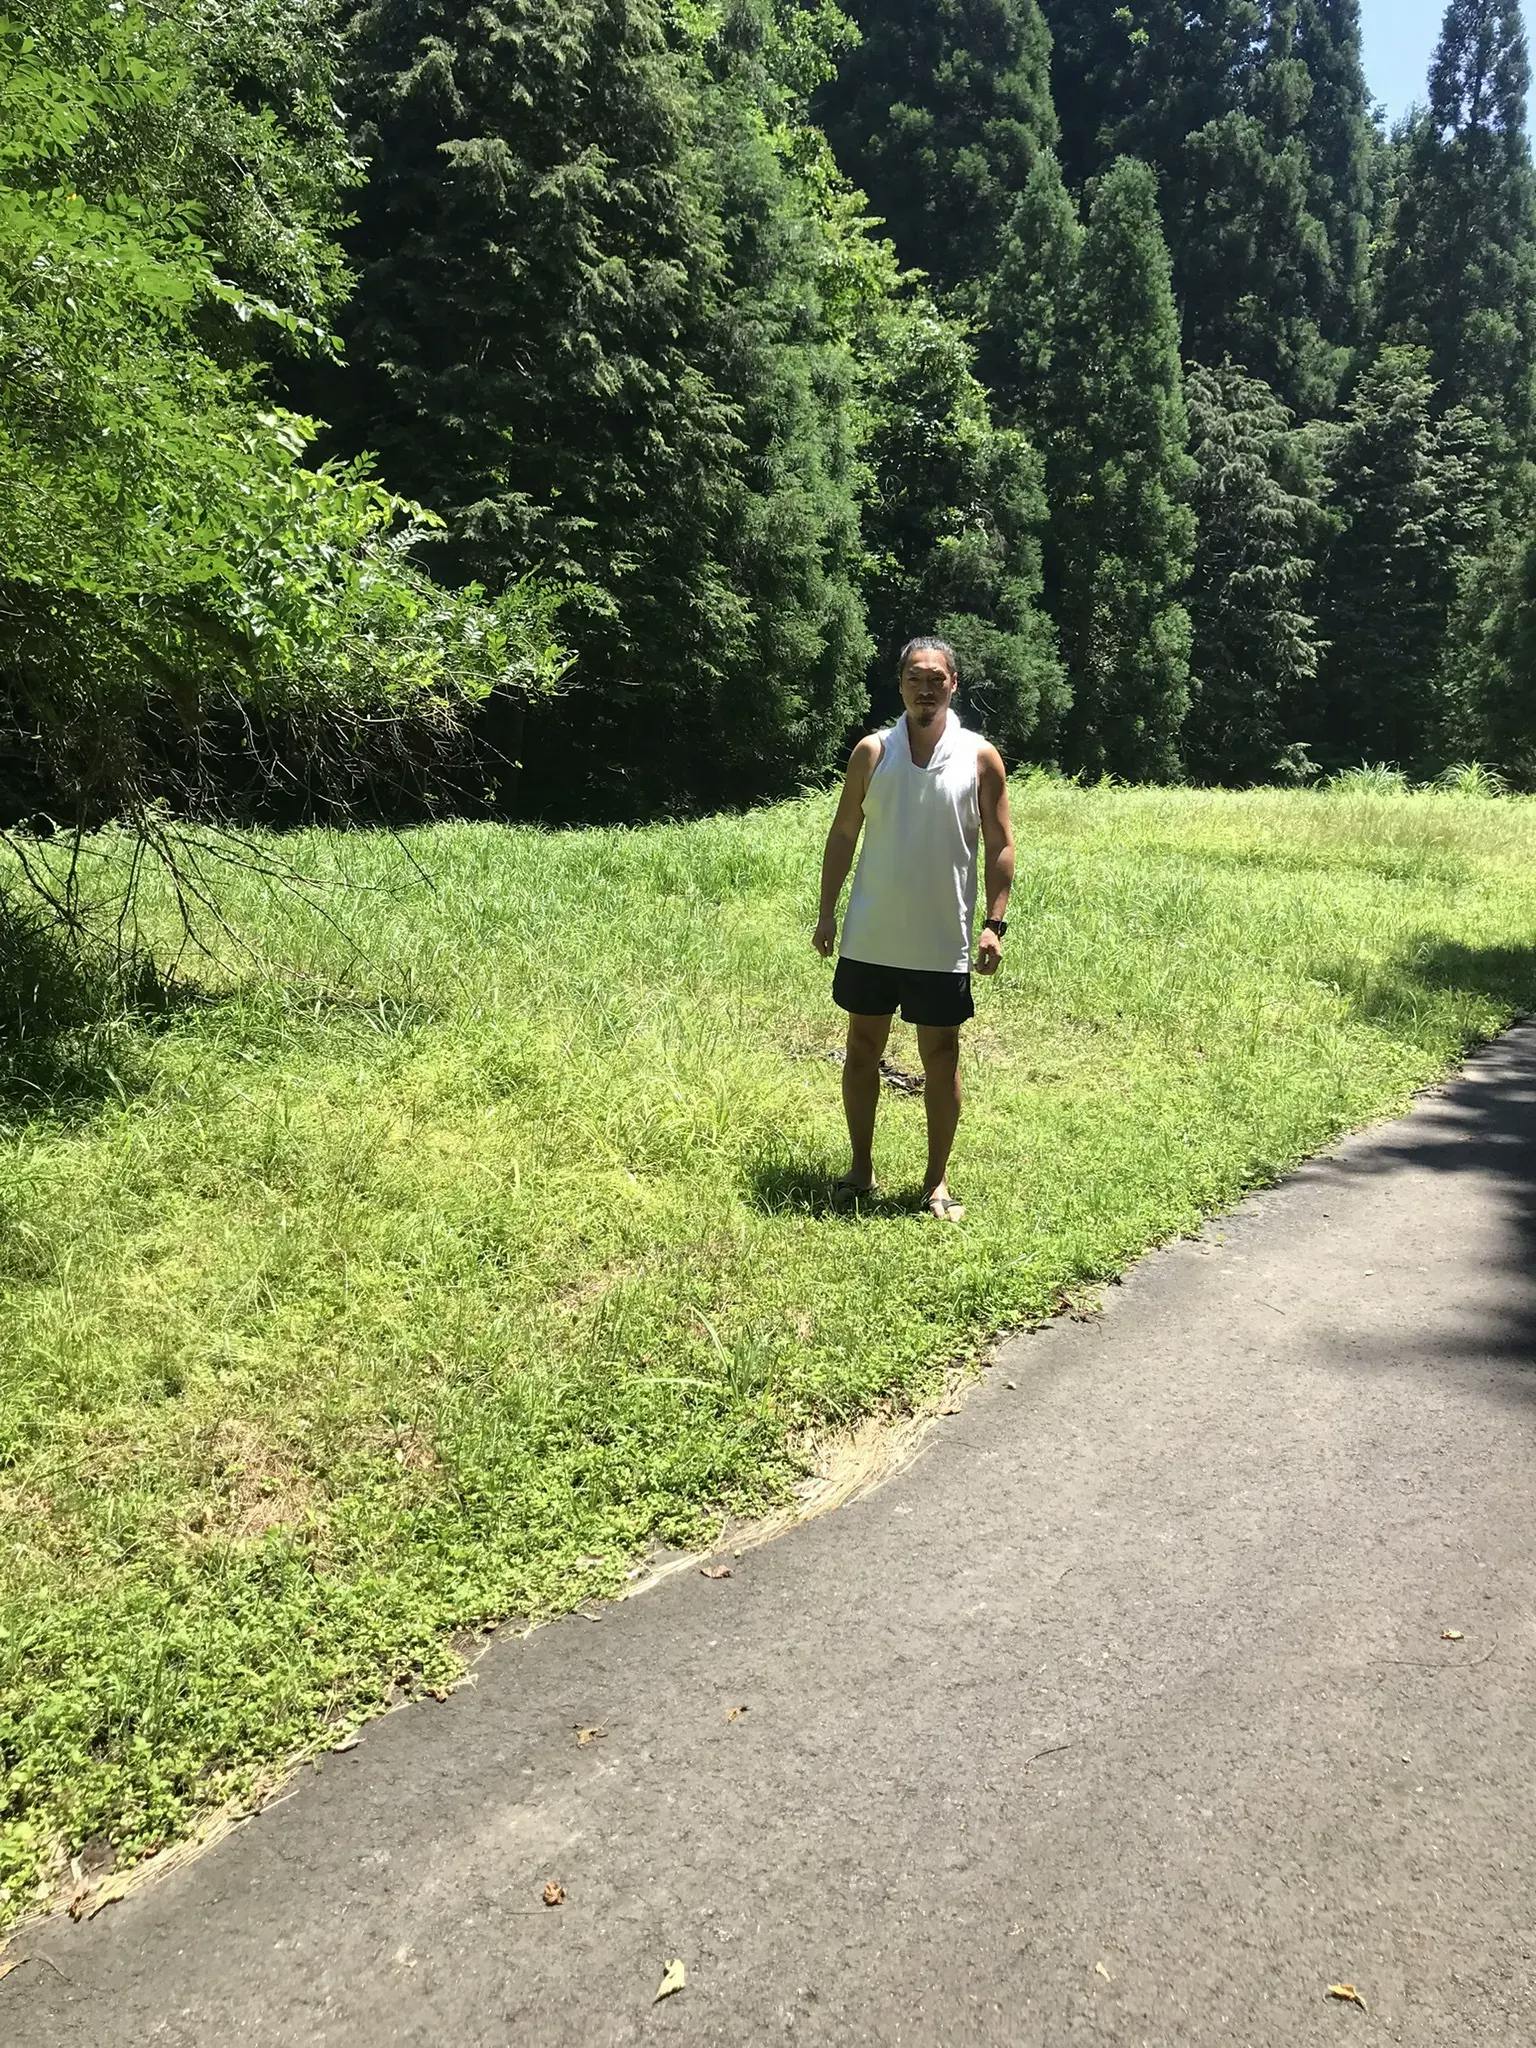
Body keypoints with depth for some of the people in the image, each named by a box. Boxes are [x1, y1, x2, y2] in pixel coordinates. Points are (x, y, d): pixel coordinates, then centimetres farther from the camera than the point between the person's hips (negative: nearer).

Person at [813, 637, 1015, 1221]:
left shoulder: (980, 757, -3)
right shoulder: (873, 752, 0)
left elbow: (999, 845, 0)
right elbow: (843, 835, 6)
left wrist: (995, 923, -7)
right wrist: (827, 912, 2)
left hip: (943, 943, -1)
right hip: (870, 937, 2)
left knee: (941, 1057, 6)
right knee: (863, 1048, 10)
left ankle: (936, 1182, 19)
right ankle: (861, 1168, 25)